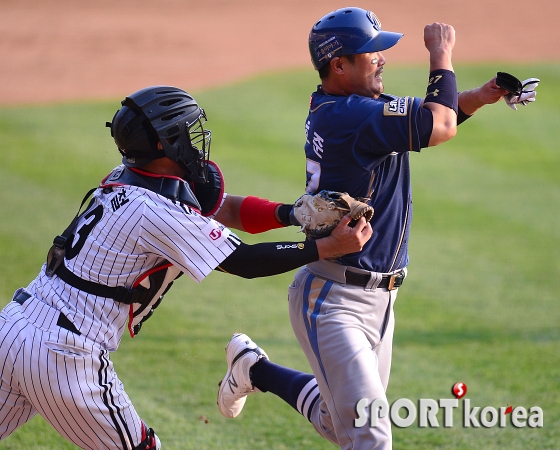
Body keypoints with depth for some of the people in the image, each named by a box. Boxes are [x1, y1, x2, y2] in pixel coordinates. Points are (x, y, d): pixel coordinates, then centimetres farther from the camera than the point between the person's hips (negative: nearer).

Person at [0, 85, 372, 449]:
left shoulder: (123, 180, 10)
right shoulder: (159, 211, -17)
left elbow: (224, 209, 11)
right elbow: (245, 262, -12)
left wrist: (294, 213, -2)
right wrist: (331, 247, -7)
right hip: (65, 358, -8)